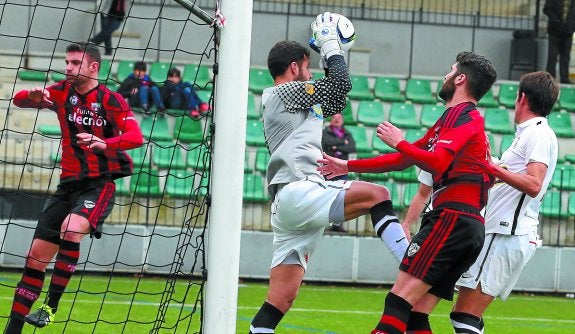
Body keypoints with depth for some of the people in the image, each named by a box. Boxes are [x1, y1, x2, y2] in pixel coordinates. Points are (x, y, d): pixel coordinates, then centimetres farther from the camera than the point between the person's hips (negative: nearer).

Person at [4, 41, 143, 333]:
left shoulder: (111, 100, -8)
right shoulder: (63, 92, 5)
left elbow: (135, 137, -19)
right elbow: (19, 100, -2)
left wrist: (103, 143, -38)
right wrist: (33, 96, -25)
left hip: (100, 185, -5)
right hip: (69, 183, 5)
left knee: (71, 229, -33)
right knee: (36, 258, 2)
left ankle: (51, 306, -27)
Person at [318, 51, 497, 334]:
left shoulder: (463, 116, -4)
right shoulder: (456, 117, 26)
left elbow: (437, 162, -20)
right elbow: (403, 160, 31)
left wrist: (398, 143, -8)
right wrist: (348, 166, 32)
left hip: (451, 218, -9)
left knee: (400, 298, -17)